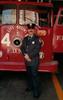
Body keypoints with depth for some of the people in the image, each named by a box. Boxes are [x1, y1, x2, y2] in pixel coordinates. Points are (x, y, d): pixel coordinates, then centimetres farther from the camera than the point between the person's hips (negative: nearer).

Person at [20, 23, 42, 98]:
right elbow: (22, 48, 8)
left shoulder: (37, 39, -6)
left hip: (34, 61, -6)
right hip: (27, 61, 6)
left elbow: (37, 50, -14)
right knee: (29, 74, 16)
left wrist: (29, 56, -15)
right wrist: (25, 55, -9)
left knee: (34, 75, -5)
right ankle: (30, 86, 32)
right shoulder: (25, 39, 13)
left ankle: (36, 91, 1)